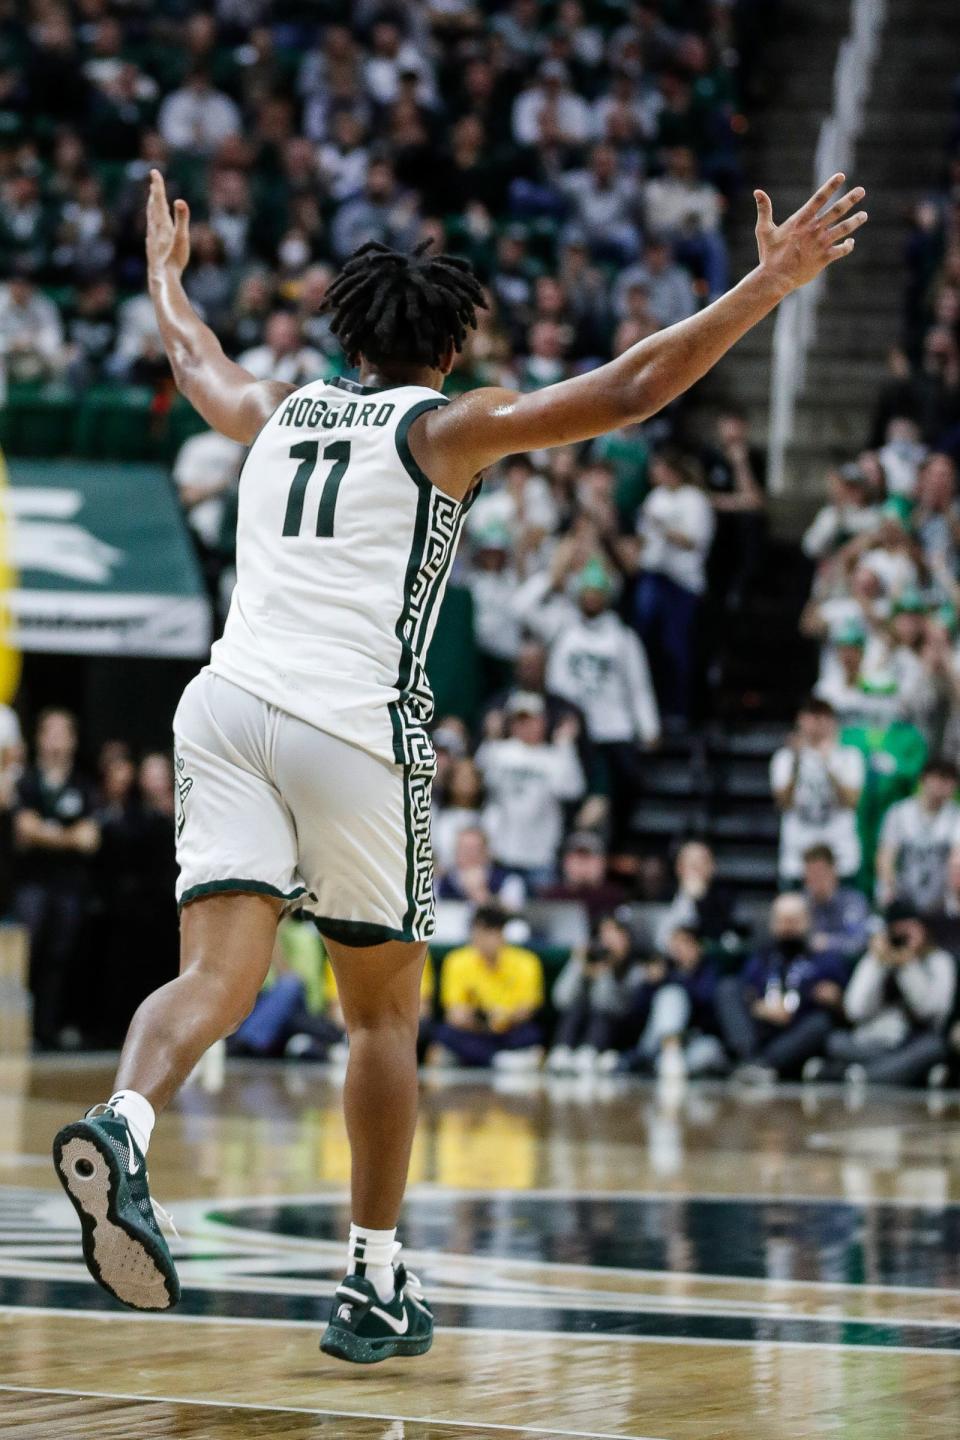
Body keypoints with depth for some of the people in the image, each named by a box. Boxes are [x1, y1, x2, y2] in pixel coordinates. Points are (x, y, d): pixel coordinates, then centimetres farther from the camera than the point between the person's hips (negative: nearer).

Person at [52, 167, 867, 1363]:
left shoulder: (277, 413, 22)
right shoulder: (444, 426, 7)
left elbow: (193, 363, 44)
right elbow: (623, 394, -2)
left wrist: (165, 275, 65)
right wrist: (768, 285, 1)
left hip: (225, 702, 4)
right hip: (351, 724, -4)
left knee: (217, 974, -8)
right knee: (384, 1010, 11)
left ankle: (124, 1121, -39)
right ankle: (375, 1285, 13)